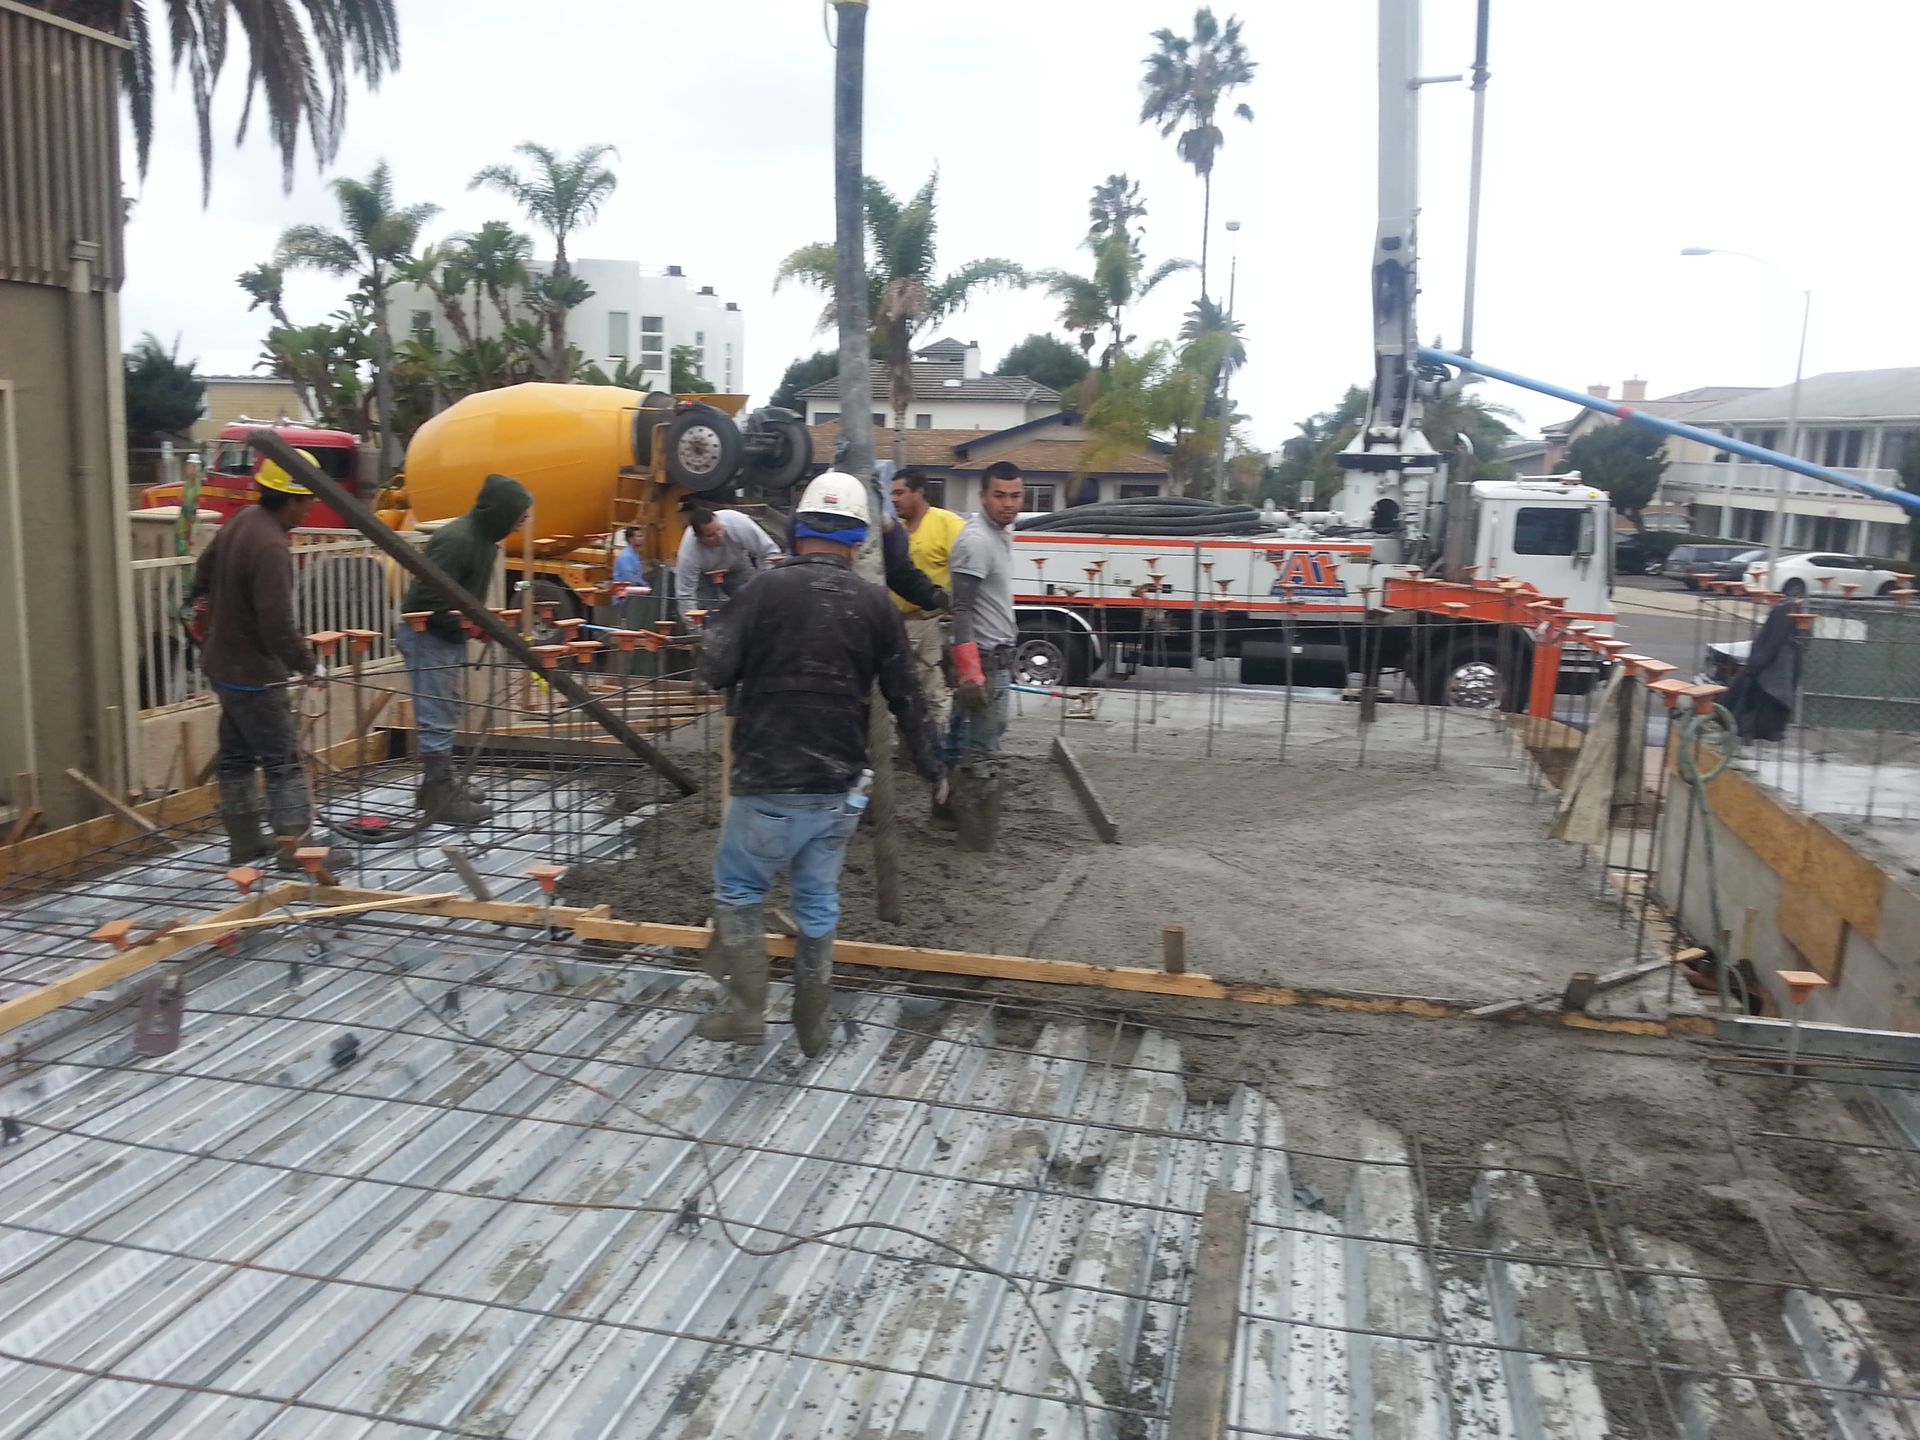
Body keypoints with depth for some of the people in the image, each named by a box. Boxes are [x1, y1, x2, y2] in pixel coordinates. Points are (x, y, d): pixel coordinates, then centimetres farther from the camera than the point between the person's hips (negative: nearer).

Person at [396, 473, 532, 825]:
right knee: (436, 718, -6)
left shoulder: (485, 538, 6)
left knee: (446, 713, 17)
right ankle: (439, 799, -1)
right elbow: (430, 601, -26)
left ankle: (439, 785, 28)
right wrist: (471, 625, -22)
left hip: (449, 635, 10)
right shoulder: (455, 540, -24)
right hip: (427, 634, -10)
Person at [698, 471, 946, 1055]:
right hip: (841, 786, 4)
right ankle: (812, 1028, 25)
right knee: (818, 902, 15)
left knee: (737, 888, 16)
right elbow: (905, 698, 5)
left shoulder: (764, 590, -9)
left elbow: (715, 671, -10)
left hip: (768, 782, -3)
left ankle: (746, 1010, 17)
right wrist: (931, 766, 17)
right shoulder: (875, 604, 1)